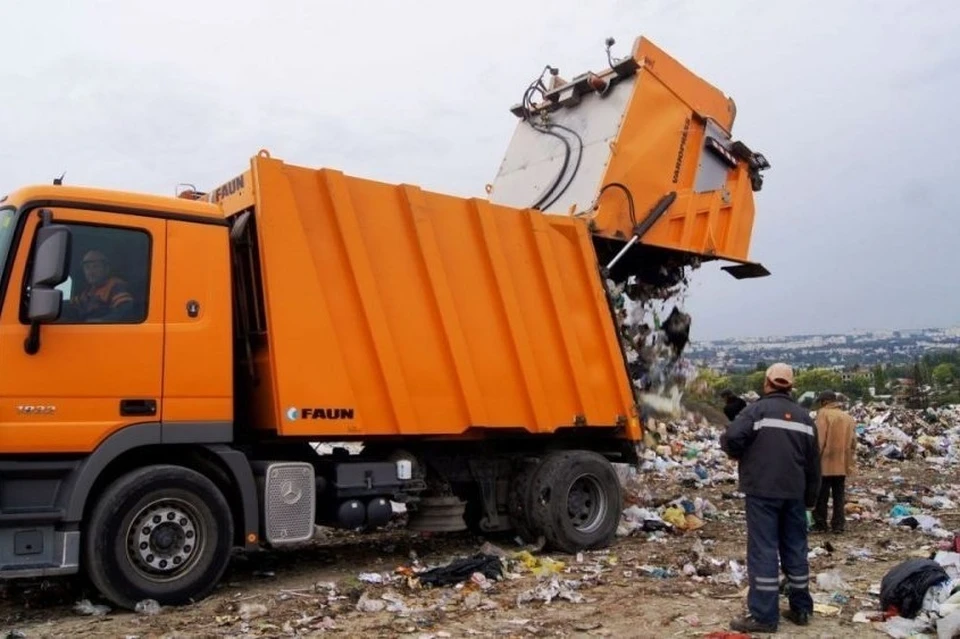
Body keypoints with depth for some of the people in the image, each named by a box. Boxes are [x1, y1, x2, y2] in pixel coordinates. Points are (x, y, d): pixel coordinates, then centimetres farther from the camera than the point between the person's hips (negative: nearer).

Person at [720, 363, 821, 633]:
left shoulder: (757, 409, -6)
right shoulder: (804, 417, 13)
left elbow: (732, 438, -20)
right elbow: (814, 463, 16)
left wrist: (742, 455, 3)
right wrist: (810, 498, 24)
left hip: (762, 490, -6)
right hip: (794, 492, 6)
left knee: (763, 550, -4)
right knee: (795, 549, 15)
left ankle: (763, 615, -3)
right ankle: (801, 609, 24)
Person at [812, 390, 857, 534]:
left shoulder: (824, 414, -8)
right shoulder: (849, 418, 13)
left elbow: (820, 440, -14)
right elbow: (853, 443, 13)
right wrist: (850, 462, 19)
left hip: (826, 463, -6)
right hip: (843, 464, 6)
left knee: (821, 496, 3)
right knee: (839, 496, 11)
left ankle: (820, 524, 6)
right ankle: (838, 525, 12)